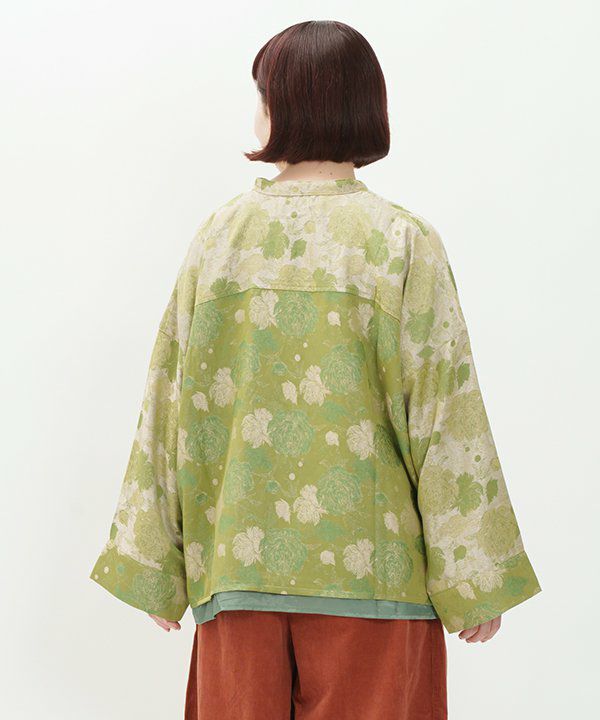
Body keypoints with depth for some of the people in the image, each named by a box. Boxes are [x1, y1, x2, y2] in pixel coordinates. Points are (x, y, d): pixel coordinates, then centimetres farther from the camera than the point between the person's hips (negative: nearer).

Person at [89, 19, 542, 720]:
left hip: (238, 563, 2)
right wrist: (475, 581, -1)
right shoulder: (403, 243, -7)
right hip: (366, 566, -2)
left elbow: (171, 407, 1)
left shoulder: (220, 235, 0)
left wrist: (157, 566, 9)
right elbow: (446, 418, -9)